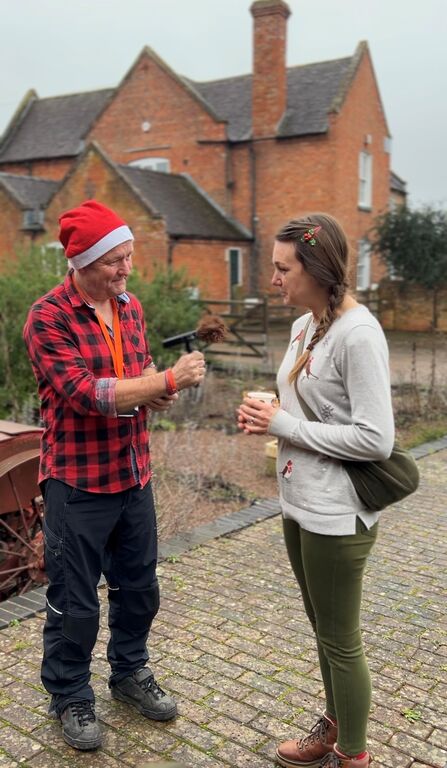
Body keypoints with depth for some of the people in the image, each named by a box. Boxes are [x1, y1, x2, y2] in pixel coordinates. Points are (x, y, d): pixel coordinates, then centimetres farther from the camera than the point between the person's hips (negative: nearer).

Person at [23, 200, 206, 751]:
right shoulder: (48, 318, -16)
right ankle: (70, 698, 30)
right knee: (75, 602, 8)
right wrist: (168, 381, -25)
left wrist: (157, 391, -6)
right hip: (77, 482, -6)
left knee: (138, 587, 19)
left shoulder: (130, 306, 6)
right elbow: (86, 393, -24)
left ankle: (130, 673, 41)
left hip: (134, 474, 7)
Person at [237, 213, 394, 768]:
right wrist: (267, 416, -2)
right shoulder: (303, 326, 6)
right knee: (323, 630, 23)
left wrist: (284, 425, -19)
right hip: (299, 505, 9)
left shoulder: (358, 334, -20)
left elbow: (376, 439, -23)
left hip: (335, 515, -9)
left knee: (340, 641, 9)